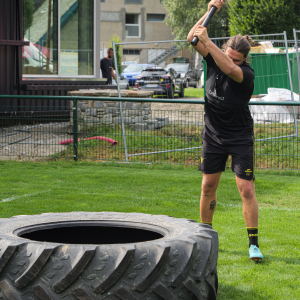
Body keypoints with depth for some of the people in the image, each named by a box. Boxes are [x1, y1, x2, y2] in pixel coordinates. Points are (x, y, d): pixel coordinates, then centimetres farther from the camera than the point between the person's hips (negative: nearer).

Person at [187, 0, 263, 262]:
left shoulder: (246, 74, -19)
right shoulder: (214, 60, -3)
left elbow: (230, 69, -41)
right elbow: (192, 37, -9)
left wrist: (206, 40, -41)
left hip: (240, 137, -4)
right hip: (213, 135, 5)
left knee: (246, 189, -9)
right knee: (208, 186, 8)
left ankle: (254, 243, -4)